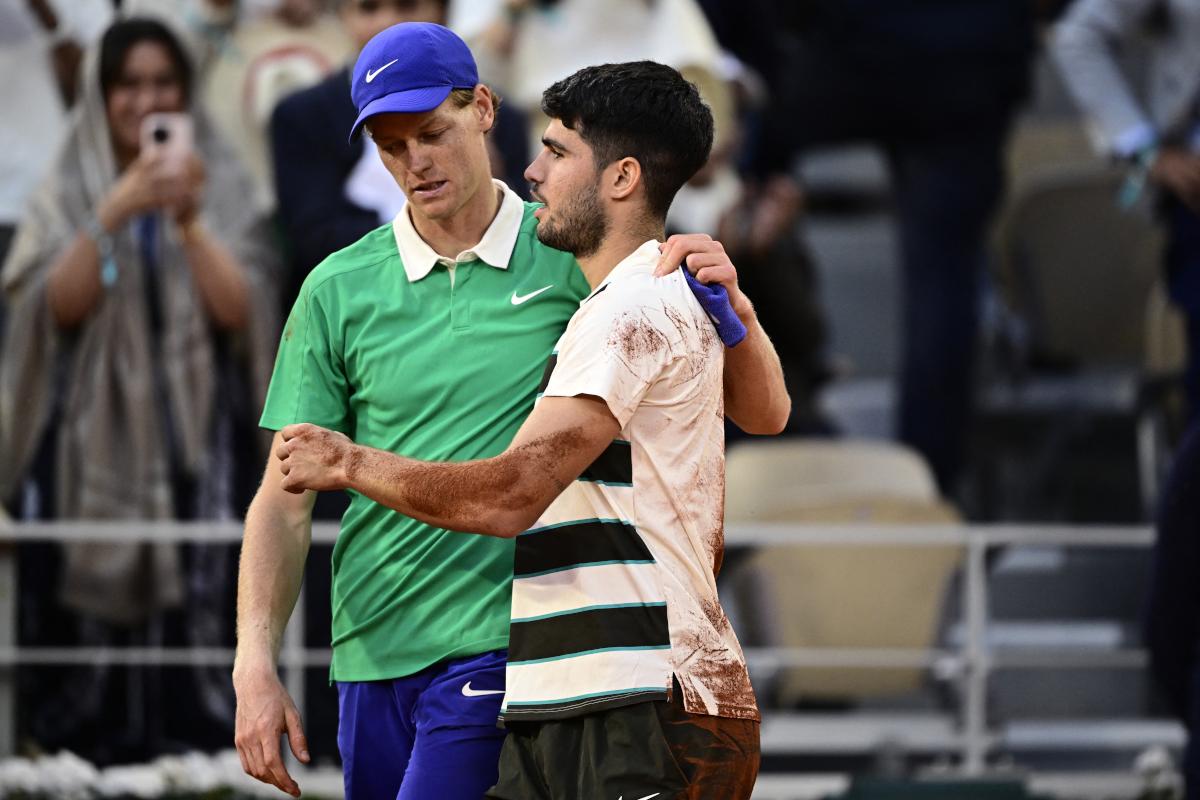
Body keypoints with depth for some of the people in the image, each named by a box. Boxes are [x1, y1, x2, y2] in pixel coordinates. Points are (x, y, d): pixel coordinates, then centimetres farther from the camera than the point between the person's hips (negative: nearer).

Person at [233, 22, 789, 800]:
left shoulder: (575, 262, 1)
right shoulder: (339, 291, 6)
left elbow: (763, 413, 3)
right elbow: (284, 501, 6)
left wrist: (731, 304, -17)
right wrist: (255, 665, -6)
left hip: (502, 648, -4)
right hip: (371, 657, 4)